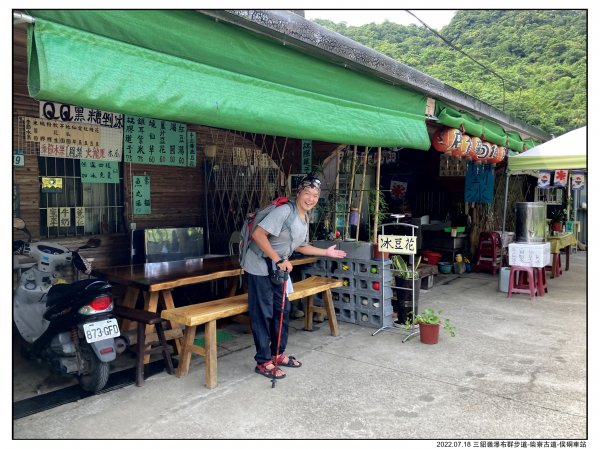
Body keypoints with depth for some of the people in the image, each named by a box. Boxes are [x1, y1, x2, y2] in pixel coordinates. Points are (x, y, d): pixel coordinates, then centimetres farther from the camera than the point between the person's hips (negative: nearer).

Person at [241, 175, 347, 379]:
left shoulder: (305, 218, 7)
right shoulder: (284, 211, -23)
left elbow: (300, 246, 20)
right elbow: (258, 234, -29)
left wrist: (326, 252, 18)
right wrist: (279, 260, -27)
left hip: (276, 270, 9)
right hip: (259, 268, -9)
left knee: (282, 310, 15)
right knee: (263, 314, -2)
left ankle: (278, 354, 30)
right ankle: (263, 362, 11)